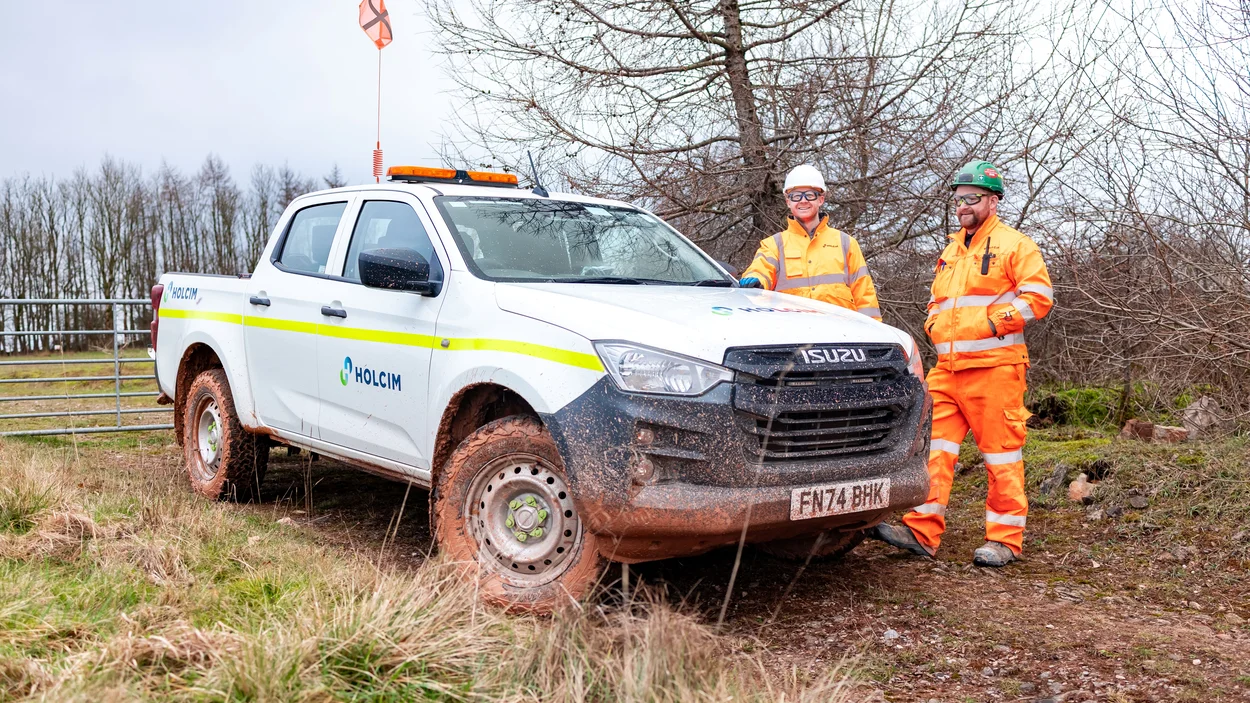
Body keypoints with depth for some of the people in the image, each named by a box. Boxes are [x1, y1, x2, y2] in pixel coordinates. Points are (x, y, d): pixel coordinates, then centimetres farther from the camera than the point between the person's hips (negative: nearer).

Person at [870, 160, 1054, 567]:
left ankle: (1005, 539, 6)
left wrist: (994, 322, -14)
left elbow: (1038, 296, -8)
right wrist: (934, 325, 13)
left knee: (1002, 453, -1)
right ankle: (922, 532, 3)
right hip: (947, 368, 7)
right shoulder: (951, 251, 22)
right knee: (934, 448, 2)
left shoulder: (1014, 245, 1)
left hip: (994, 367, -7)